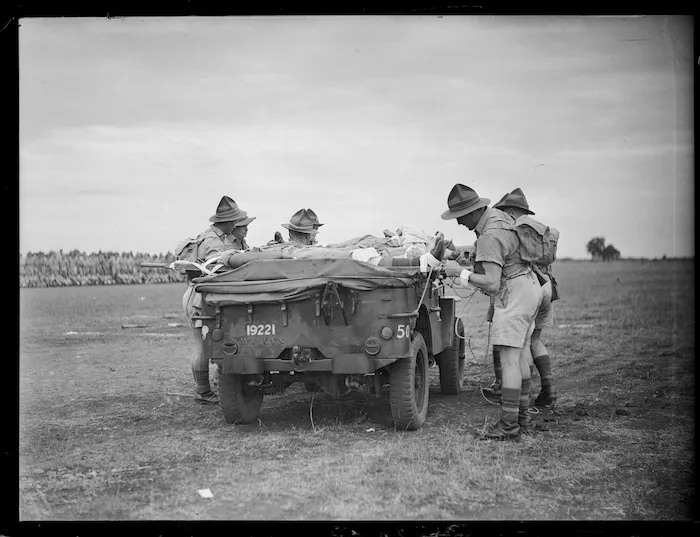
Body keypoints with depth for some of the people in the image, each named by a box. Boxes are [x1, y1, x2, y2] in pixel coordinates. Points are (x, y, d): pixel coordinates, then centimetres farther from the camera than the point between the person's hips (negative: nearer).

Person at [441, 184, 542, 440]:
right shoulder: (497, 215, 8)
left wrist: (460, 272, -20)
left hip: (514, 294, -11)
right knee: (520, 355, 15)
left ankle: (509, 425, -13)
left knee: (509, 359, -11)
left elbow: (492, 284, -27)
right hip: (529, 286, 11)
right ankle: (522, 415, 22)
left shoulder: (490, 237, -23)